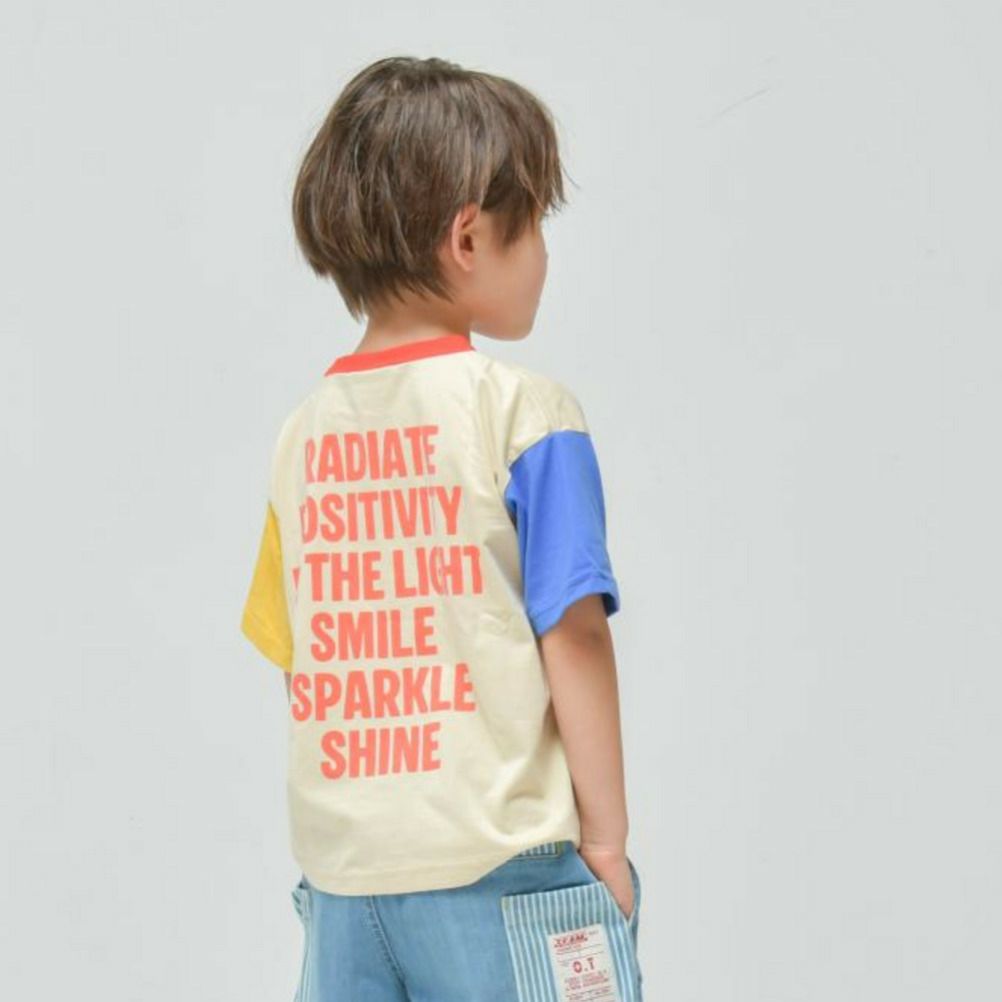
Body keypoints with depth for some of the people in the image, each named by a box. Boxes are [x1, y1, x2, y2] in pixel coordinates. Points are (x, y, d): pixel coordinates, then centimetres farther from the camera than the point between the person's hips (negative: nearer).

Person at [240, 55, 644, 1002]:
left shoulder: (303, 430, 7)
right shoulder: (523, 409, -9)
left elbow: (295, 653, 10)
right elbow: (571, 635, -11)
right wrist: (606, 835, -4)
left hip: (339, 867, 5)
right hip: (496, 866, -5)